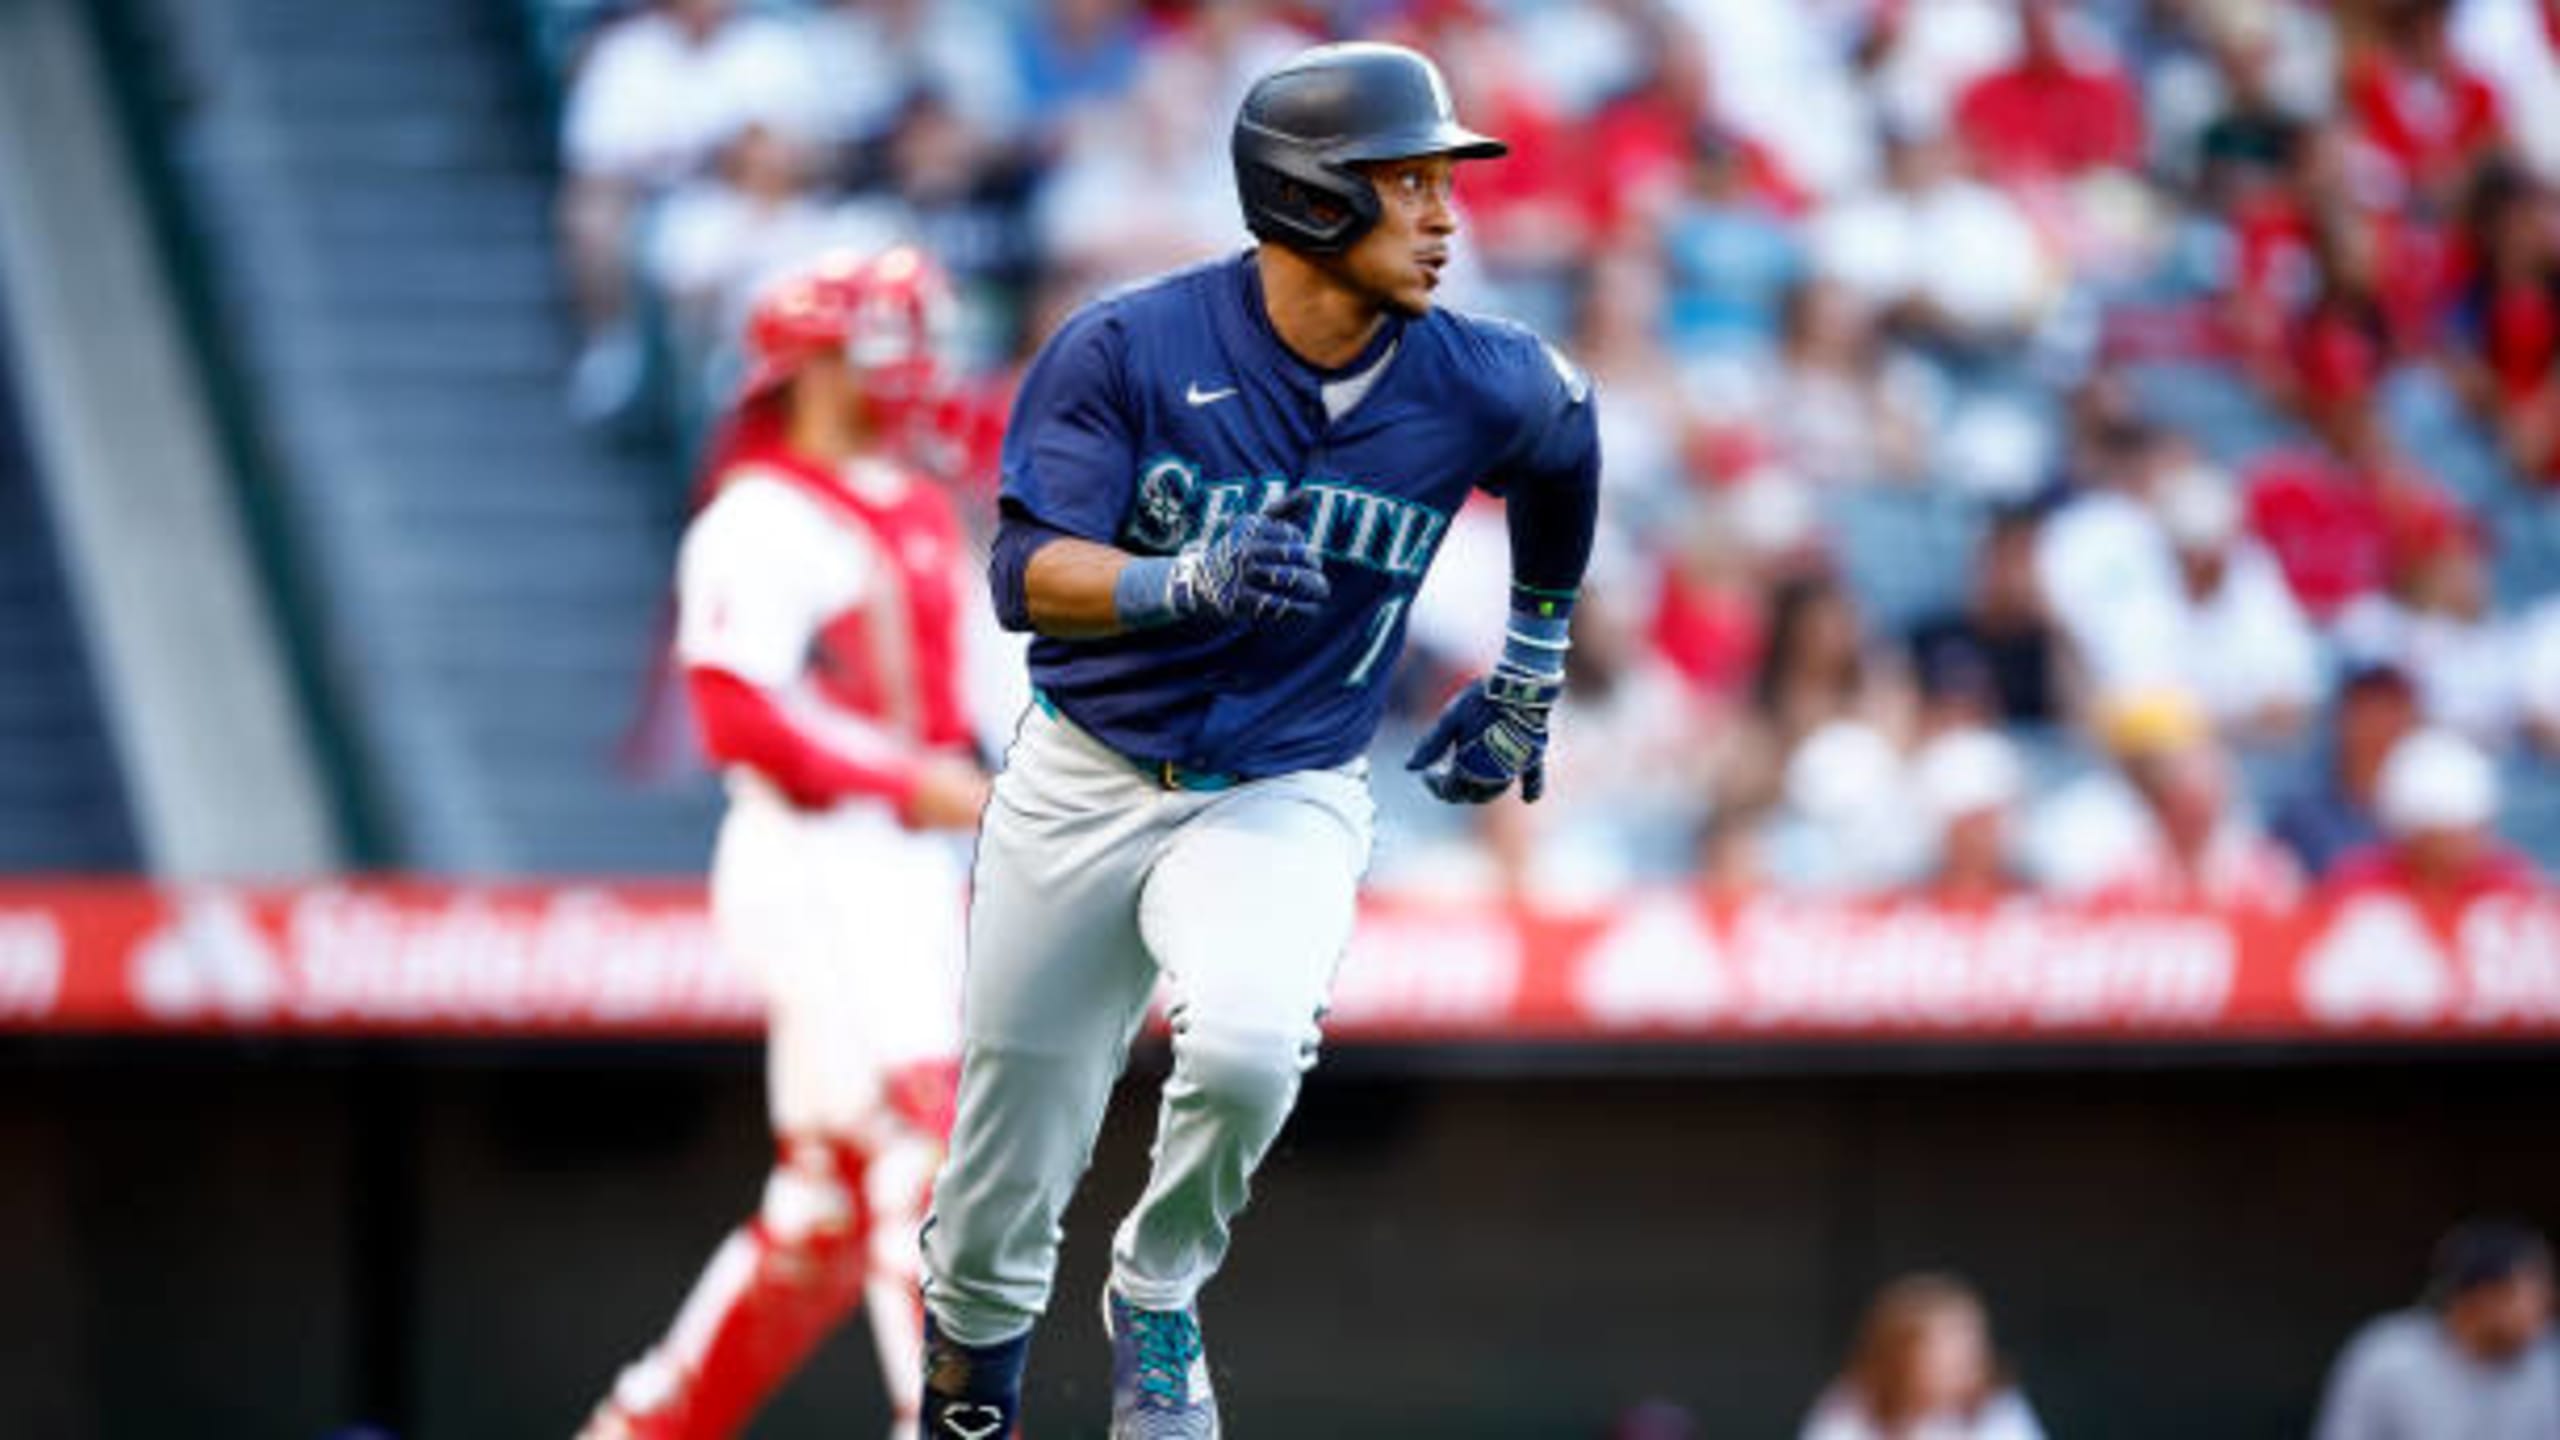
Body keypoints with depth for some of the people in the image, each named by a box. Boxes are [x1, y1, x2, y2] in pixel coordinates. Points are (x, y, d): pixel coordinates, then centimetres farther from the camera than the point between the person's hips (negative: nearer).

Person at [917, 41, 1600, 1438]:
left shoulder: (1477, 389, -9)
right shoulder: (1129, 348, -16)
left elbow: (1565, 441, 16)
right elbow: (1029, 578, -24)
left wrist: (1527, 679, 23)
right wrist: (1193, 582, -42)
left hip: (1285, 797, 0)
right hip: (1082, 785, 0)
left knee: (1246, 1049, -32)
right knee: (999, 1212, 5)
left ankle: (1158, 1296, -1)